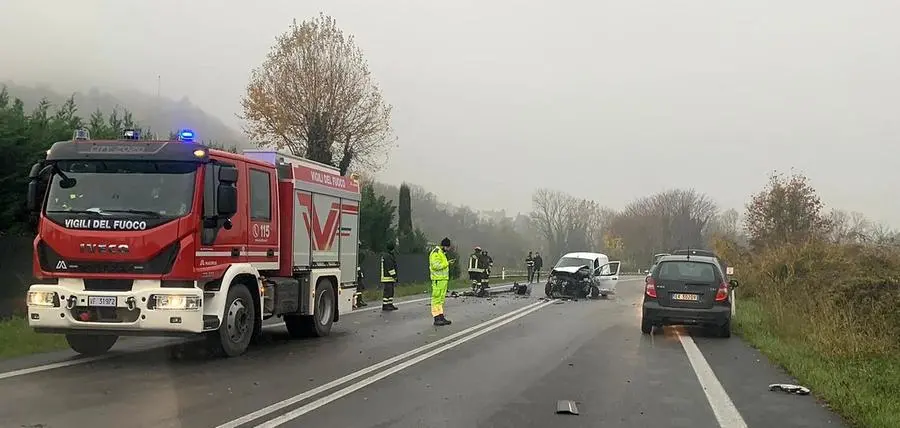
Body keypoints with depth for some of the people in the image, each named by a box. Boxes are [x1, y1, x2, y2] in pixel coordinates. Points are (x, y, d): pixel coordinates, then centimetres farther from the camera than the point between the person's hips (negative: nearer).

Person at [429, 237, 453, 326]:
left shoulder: (442, 253, 19)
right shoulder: (435, 253, -13)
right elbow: (436, 266, -22)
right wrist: (447, 263, -16)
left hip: (443, 279, 11)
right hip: (438, 280, -11)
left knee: (441, 299, 12)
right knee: (436, 298, -9)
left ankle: (441, 317, 16)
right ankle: (437, 319, -9)